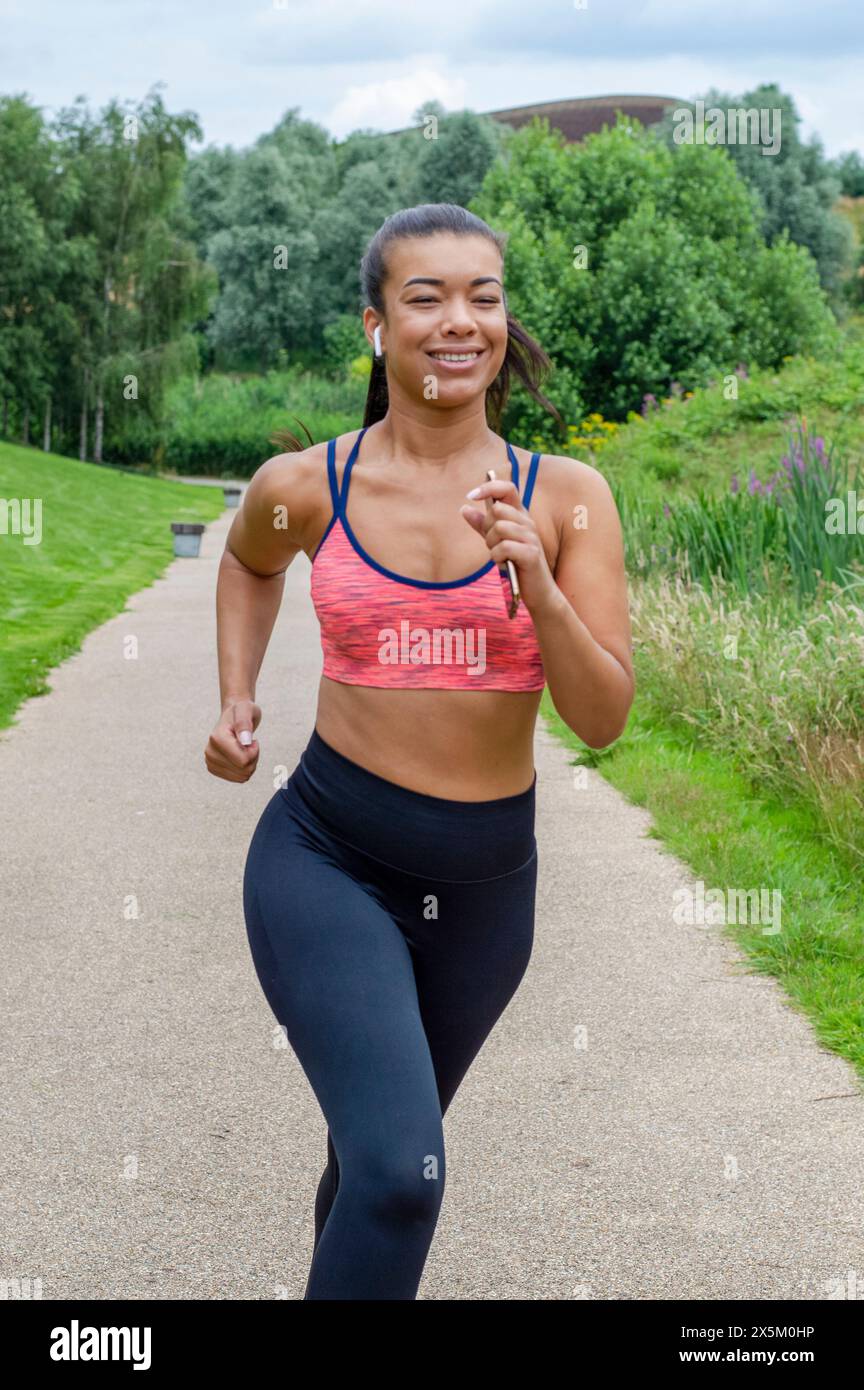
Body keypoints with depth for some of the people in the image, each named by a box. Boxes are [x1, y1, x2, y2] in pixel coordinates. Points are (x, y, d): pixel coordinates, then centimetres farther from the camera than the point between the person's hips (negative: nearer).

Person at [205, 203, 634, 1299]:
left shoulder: (566, 497, -5)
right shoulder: (303, 487, -6)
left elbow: (603, 720, -9)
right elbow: (248, 563, 19)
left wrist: (535, 580, -23)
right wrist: (236, 700, 6)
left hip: (486, 877, 3)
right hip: (328, 858, -2)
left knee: (379, 1149, 23)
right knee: (402, 1170, -22)